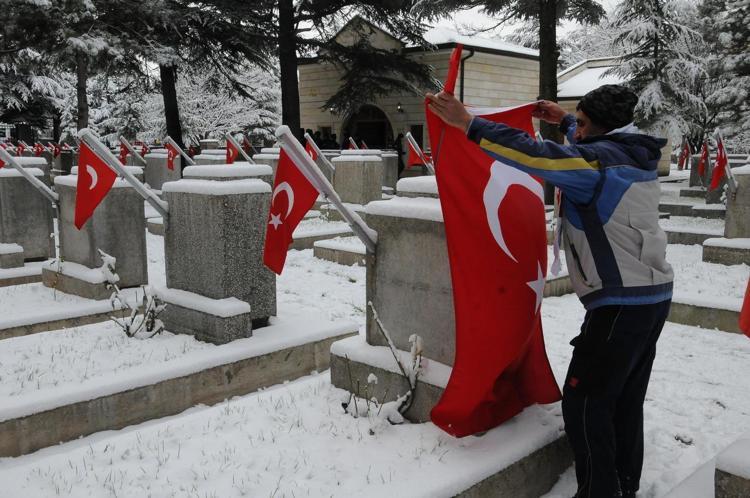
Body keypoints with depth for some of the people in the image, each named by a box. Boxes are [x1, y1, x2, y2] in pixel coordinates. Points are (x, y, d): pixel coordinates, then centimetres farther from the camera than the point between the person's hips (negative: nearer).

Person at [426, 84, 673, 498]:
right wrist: (564, 121, 38)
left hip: (621, 302, -10)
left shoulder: (599, 158, -14)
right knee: (626, 399, 16)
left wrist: (467, 122, -26)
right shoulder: (635, 155, 12)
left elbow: (536, 155, -27)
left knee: (583, 401, -3)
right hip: (653, 294, 10)